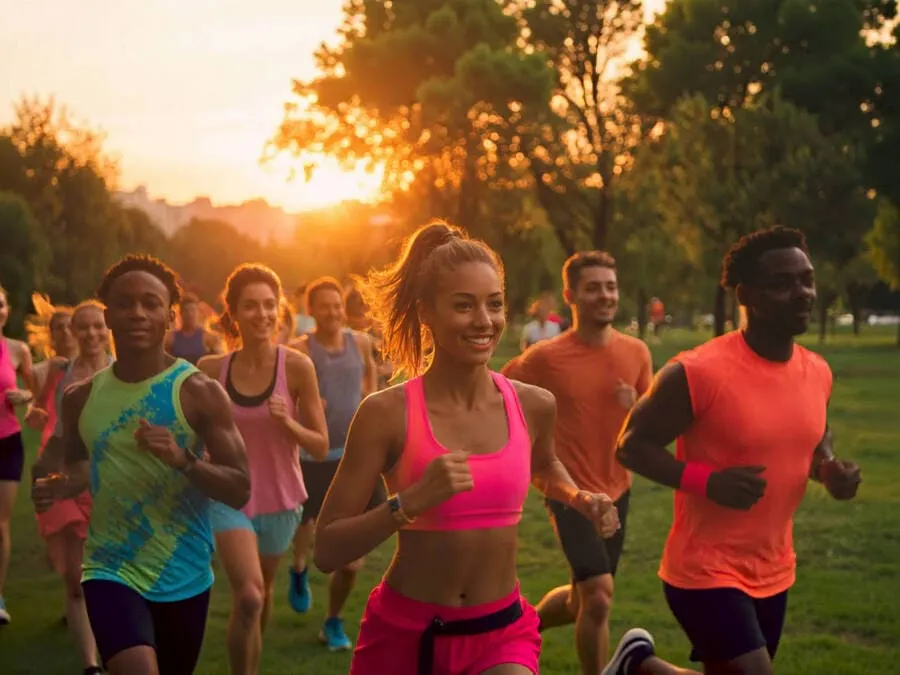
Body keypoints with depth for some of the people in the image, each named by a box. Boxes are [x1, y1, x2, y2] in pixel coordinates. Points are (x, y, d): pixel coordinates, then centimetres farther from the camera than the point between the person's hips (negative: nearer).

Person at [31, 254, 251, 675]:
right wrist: (57, 487, -4)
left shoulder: (200, 392, -9)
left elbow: (239, 491, -10)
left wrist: (183, 459, -27)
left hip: (184, 576, 0)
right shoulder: (81, 398, 1)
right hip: (111, 570, 0)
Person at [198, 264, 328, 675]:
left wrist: (287, 422, -24)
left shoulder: (296, 367, -12)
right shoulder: (212, 370, -7)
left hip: (279, 500, 1)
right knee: (248, 596, -23)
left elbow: (321, 446, -8)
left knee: (262, 593, 22)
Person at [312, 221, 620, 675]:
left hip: (502, 633, 2)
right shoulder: (387, 413, -14)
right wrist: (410, 503, -26)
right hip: (403, 634, -1)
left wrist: (582, 500, 4)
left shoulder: (533, 406, -3)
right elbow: (327, 551, -14)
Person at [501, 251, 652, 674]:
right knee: (599, 596, -17)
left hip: (617, 491, 5)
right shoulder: (545, 358, -14)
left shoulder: (637, 352, -2)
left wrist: (636, 408, -14)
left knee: (583, 599, 17)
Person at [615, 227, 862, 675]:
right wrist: (707, 480, -27)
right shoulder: (699, 372, -20)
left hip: (773, 572, 7)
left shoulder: (818, 372, 1)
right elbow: (632, 446, -13)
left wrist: (830, 469, -4)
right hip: (706, 571, -7)